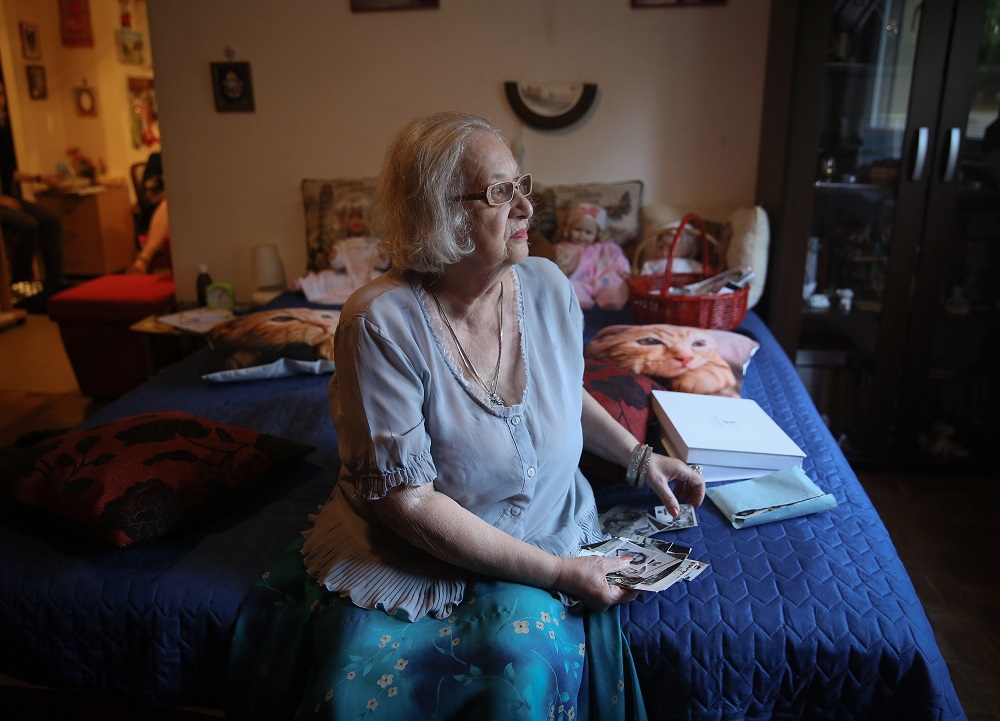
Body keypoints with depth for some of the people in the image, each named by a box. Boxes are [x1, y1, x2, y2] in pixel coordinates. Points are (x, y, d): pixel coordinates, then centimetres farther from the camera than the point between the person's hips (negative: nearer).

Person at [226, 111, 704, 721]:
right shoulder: (381, 322, -22)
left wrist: (638, 456, 4)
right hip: (410, 551, -2)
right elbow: (406, 499, -21)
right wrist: (554, 571, -20)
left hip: (548, 533, 3)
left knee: (524, 659, -22)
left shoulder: (548, 286, -6)